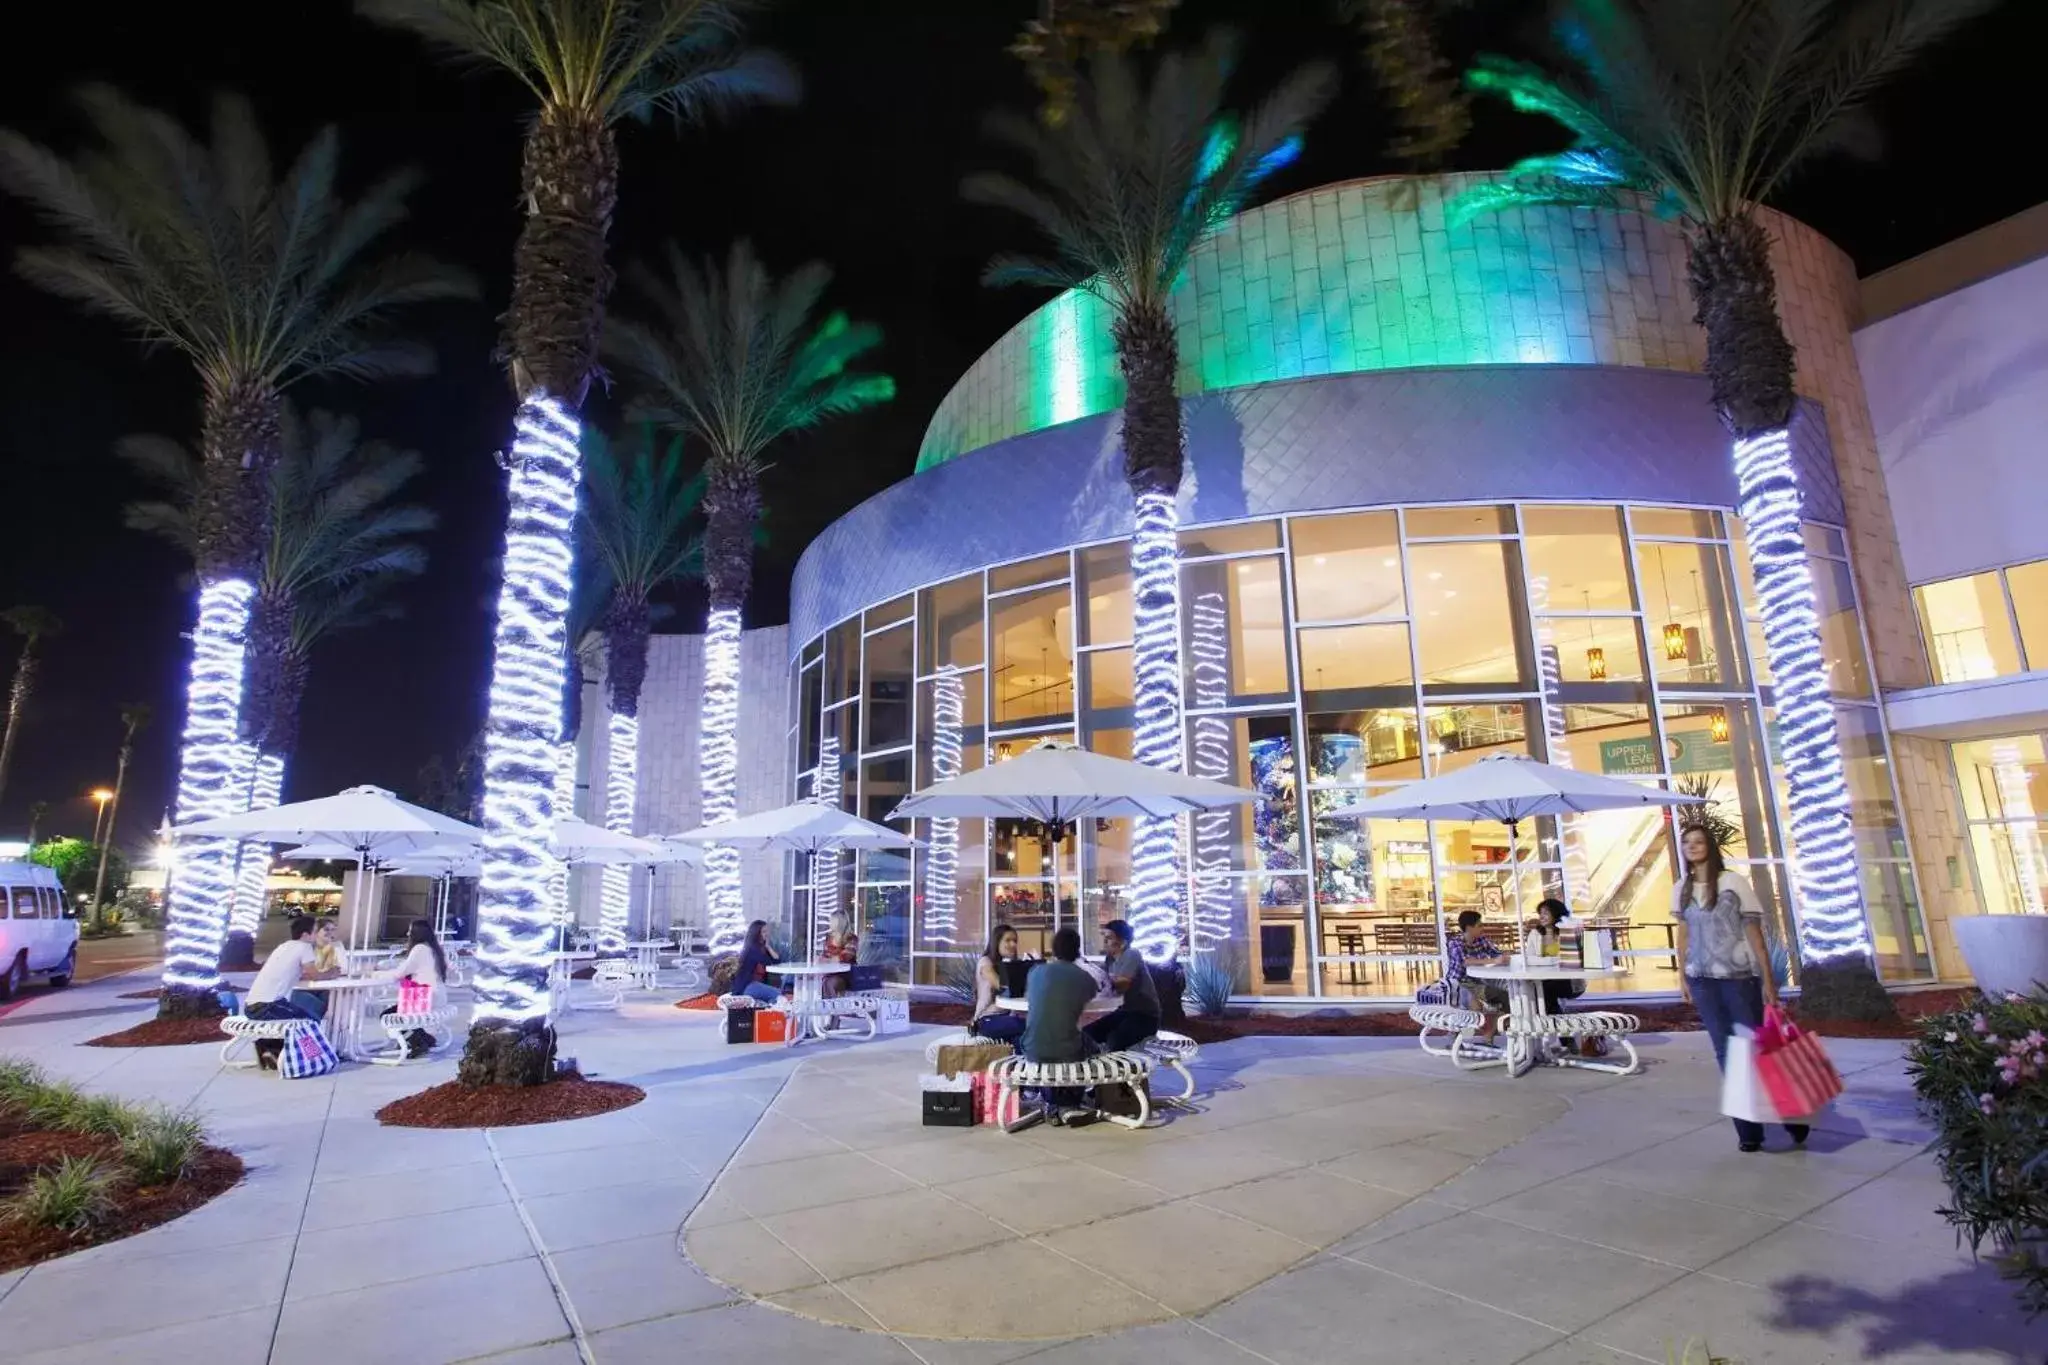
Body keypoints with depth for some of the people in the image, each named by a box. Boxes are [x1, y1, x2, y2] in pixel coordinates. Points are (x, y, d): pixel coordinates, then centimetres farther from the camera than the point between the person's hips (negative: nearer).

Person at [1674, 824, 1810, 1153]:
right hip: (1703, 981, 3)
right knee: (1726, 1053, 5)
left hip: (1740, 977, -3)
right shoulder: (1681, 889, 7)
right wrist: (1682, 976, 10)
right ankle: (1748, 1130, 13)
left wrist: (1767, 980, -7)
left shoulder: (1733, 883, -4)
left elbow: (1755, 932, -4)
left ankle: (1792, 1117, 21)